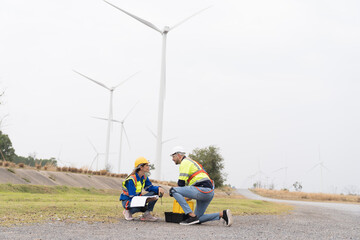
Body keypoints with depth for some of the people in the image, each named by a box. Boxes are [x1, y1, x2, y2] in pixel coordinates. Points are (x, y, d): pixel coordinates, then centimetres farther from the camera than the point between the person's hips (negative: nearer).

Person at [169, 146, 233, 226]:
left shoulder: (185, 163, -2)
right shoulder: (191, 162, 30)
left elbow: (181, 183, -10)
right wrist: (188, 197, 29)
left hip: (202, 190, -10)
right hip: (210, 192, 10)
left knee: (173, 190, -12)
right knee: (198, 219, 14)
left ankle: (192, 216, -18)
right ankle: (222, 214, 3)